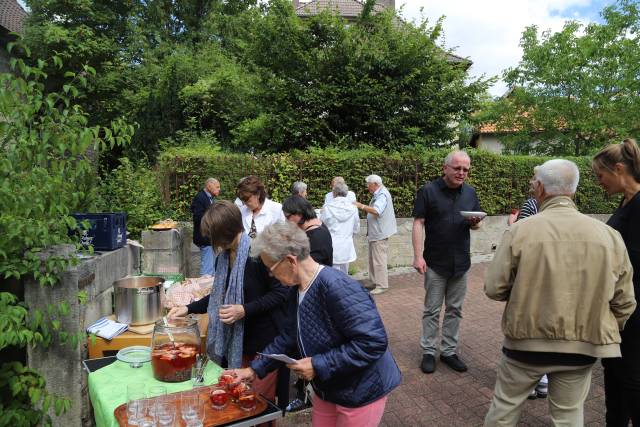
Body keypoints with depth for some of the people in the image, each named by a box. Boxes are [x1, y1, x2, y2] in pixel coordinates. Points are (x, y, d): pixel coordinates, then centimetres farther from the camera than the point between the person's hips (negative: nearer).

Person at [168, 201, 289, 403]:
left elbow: (281, 293, -17)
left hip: (267, 343, -7)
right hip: (240, 341, 7)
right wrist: (188, 309, 11)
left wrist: (244, 310, -22)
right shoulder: (224, 257, 7)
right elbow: (220, 296, 19)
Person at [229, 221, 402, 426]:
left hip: (361, 392, -8)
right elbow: (289, 338, 12)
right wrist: (254, 369, 8)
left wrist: (318, 365, -28)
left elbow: (374, 342, -32)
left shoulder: (337, 287, -30)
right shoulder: (297, 292, 0)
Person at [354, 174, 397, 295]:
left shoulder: (382, 195, -17)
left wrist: (361, 206, -30)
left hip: (380, 234, -11)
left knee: (379, 260, -6)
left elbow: (377, 211, -31)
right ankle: (375, 281, 25)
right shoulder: (377, 194, 15)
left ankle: (382, 285, 1)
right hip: (375, 233, 11)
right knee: (373, 258, 16)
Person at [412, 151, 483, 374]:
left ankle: (449, 351, 25)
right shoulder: (428, 191, -8)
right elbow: (418, 224, -9)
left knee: (454, 310, 12)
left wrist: (475, 222, -11)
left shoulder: (470, 192, 6)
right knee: (432, 311, 6)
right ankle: (428, 352, 18)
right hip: (435, 263, -4)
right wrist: (418, 256, -17)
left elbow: (476, 223, 14)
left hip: (461, 263, 4)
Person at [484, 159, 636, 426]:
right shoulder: (609, 235, -7)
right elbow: (624, 303, 1)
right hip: (581, 346, 3)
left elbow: (494, 289, -11)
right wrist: (602, 334, 19)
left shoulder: (519, 230, -16)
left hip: (526, 340, -2)